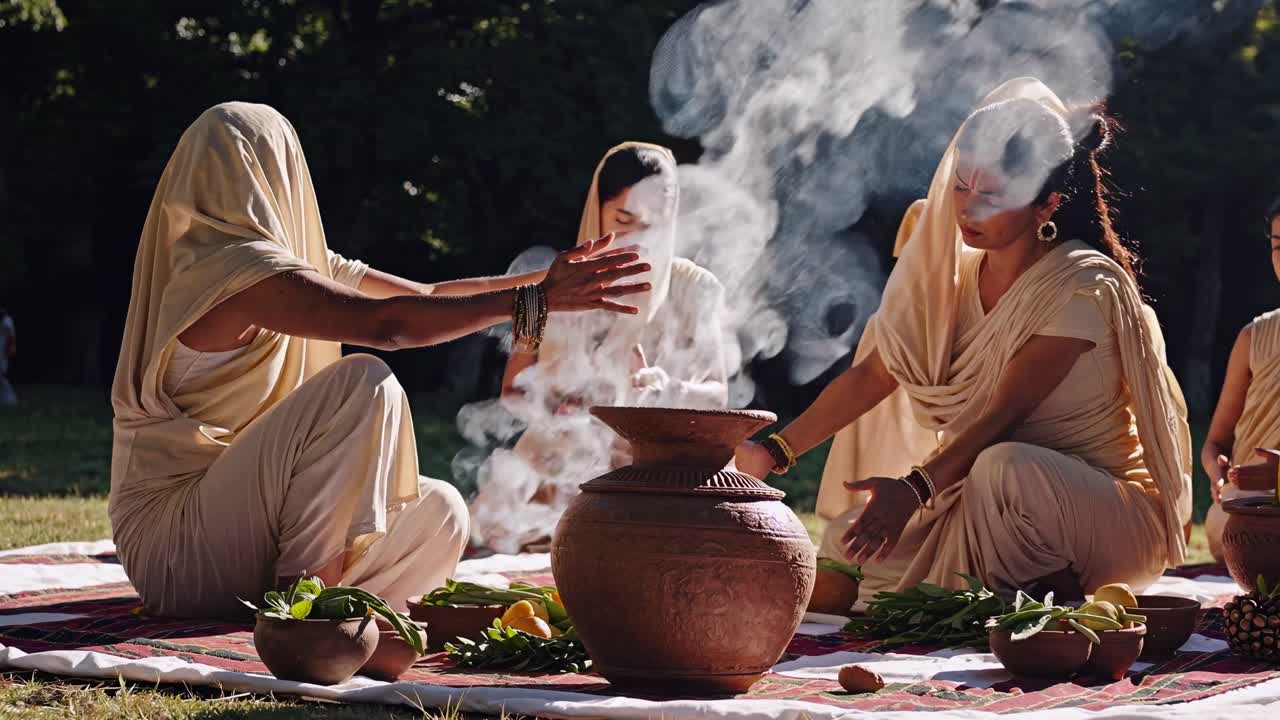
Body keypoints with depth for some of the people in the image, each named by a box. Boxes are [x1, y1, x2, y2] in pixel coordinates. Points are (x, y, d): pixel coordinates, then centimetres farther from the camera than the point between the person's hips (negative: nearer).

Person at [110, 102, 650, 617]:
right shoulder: (238, 268, -18)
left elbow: (424, 296, 17)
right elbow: (386, 323, -28)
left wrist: (544, 281, 14)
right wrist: (535, 302, -27)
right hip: (173, 542, -9)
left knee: (438, 510, -1)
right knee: (363, 383, -23)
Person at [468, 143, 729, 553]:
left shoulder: (692, 291, 4)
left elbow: (717, 396, 5)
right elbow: (513, 388, 8)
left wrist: (670, 393, -18)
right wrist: (550, 409, -15)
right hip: (556, 472, 0)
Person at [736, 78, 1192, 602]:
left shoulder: (1083, 286, -17)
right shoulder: (956, 274, 5)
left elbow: (1003, 413, -26)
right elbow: (873, 375, 6)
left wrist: (916, 488, -38)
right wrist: (774, 451, -3)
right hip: (988, 504, 7)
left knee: (1004, 466, -38)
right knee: (848, 543, -7)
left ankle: (1057, 599, -12)